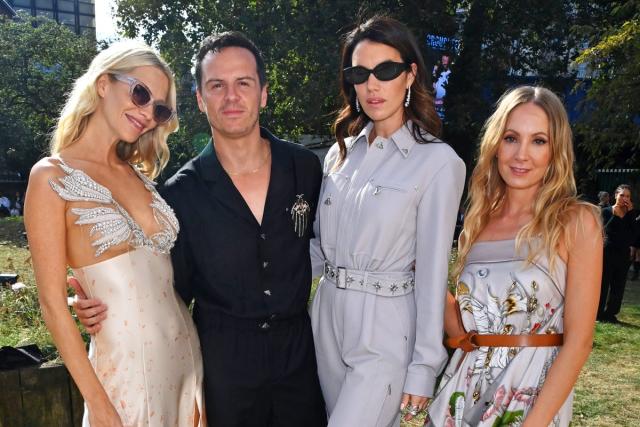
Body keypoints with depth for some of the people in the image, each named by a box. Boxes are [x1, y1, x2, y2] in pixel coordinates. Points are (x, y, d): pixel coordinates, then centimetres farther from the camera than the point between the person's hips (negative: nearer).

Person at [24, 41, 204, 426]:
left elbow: (163, 272, 9)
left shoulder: (141, 175, 7)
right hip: (125, 366, -5)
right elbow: (53, 302, -10)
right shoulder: (52, 176, -10)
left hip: (187, 352, 6)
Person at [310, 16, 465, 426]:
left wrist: (424, 367, -9)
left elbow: (432, 271, -11)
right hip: (328, 319, 6)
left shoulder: (438, 161, -10)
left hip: (385, 330, -5)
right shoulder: (341, 151, 6)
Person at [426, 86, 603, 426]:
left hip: (534, 396, -4)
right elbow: (460, 330, 6)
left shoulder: (576, 221, -9)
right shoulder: (478, 221, 3)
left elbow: (579, 340, -13)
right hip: (464, 391, 4)